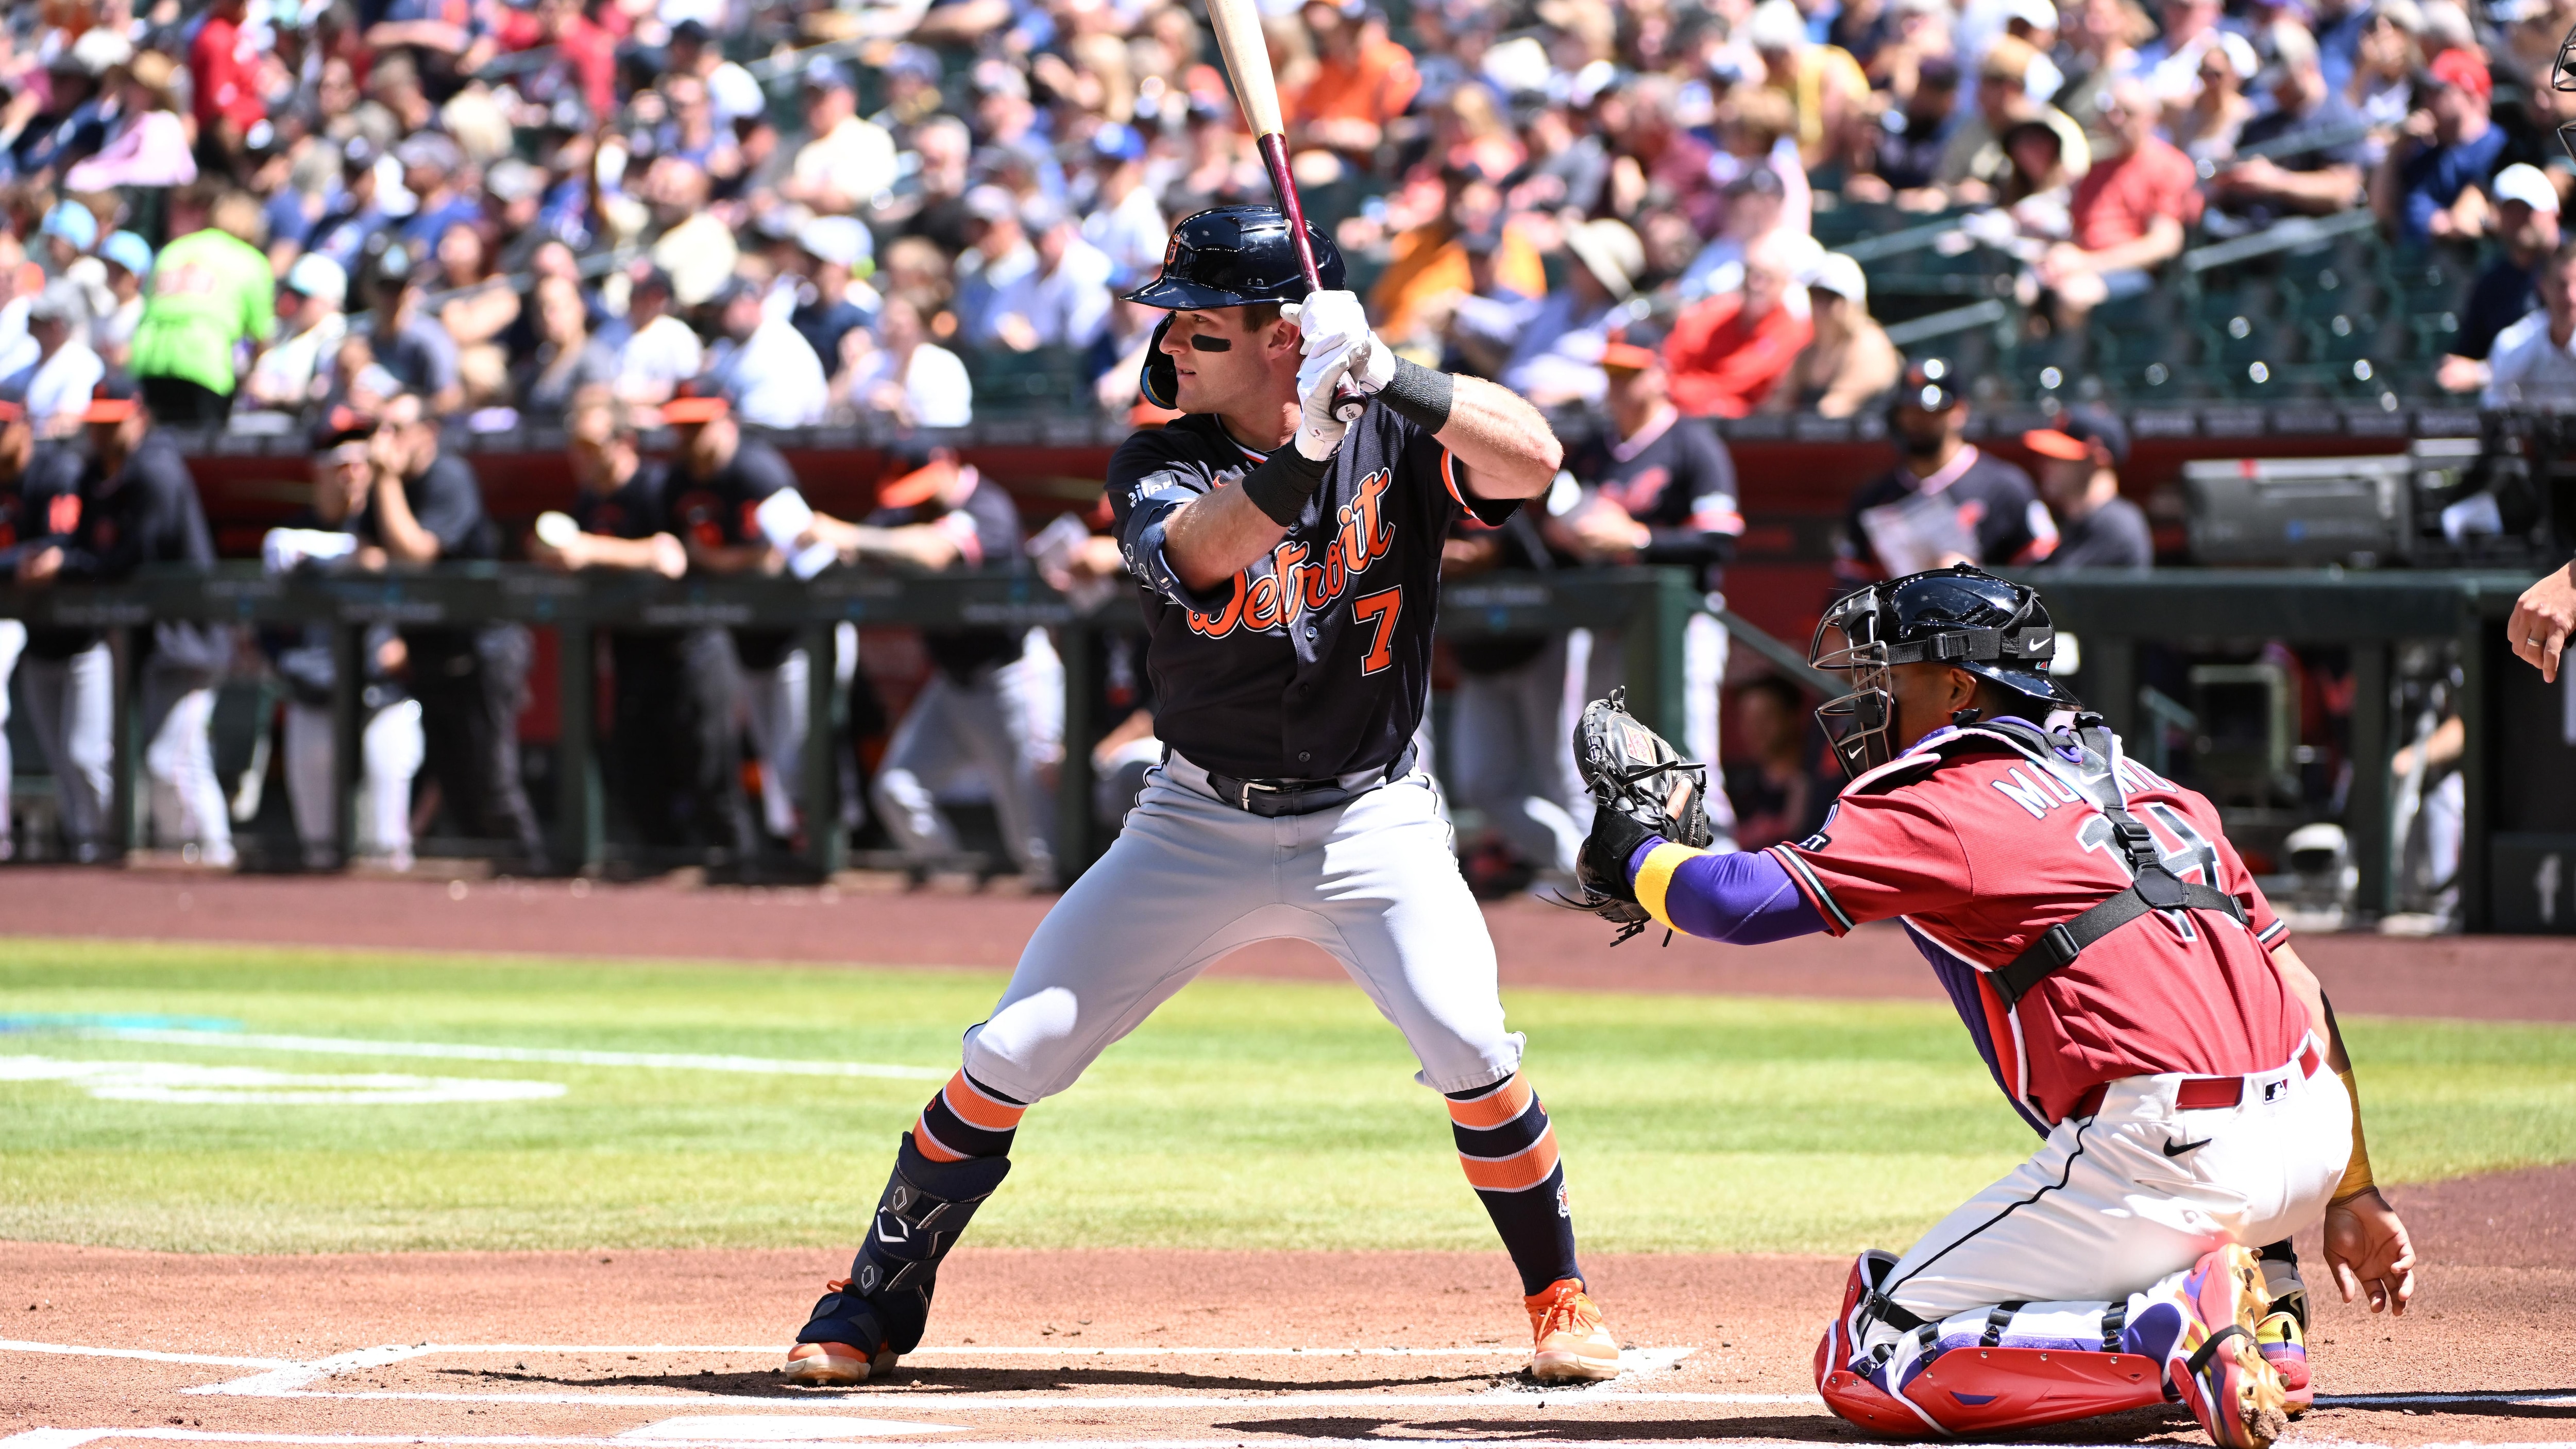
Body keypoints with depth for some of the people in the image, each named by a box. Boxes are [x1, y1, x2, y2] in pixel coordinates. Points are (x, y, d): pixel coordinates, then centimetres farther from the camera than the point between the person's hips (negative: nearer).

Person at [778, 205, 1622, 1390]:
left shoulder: (1395, 433, -7)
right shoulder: (1159, 465, -9)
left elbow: (1531, 461, -25)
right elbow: (1200, 551, -31)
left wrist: (1389, 378, -37)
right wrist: (1308, 445, -47)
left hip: (1372, 820, -1)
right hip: (1200, 825, 1)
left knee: (1470, 1051, -21)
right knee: (1011, 1055, -5)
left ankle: (1560, 1300, 1)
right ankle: (875, 1302, 11)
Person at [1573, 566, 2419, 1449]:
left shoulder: (1948, 802, 2)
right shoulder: (2141, 786, 24)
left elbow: (1744, 901, -7)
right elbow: (2291, 982, 20)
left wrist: (1631, 853, 14)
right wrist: (2350, 1192, 22)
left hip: (2171, 1146, -8)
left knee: (1866, 1366, 1)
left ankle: (2178, 1335, -15)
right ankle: (2262, 1320, 16)